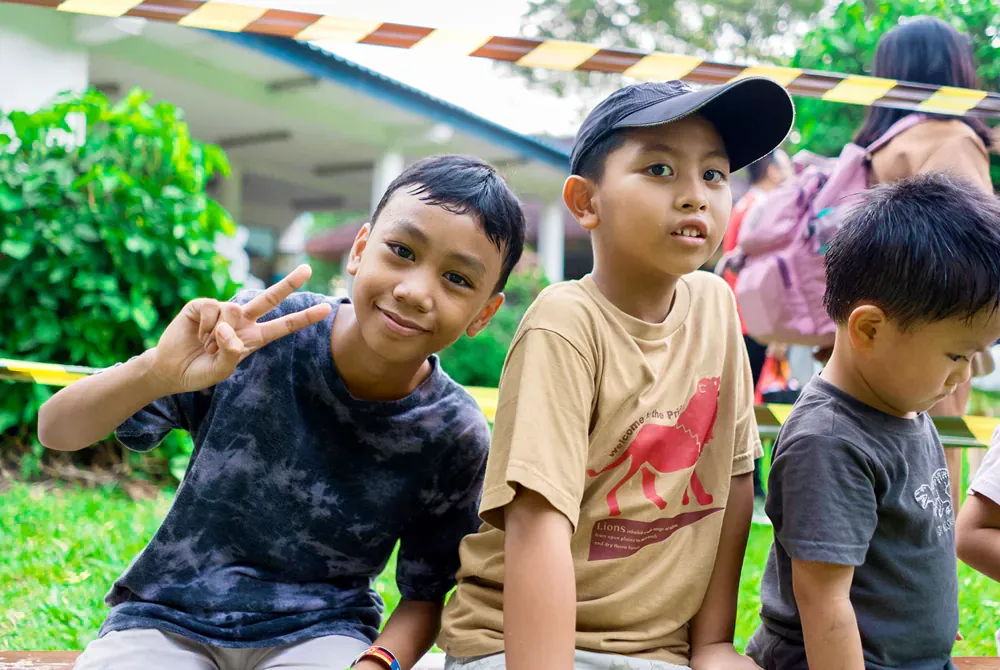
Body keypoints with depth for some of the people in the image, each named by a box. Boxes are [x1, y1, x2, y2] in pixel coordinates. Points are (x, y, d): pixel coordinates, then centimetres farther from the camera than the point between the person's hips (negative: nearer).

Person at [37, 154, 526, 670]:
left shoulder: (457, 437, -12)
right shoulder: (255, 332, -16)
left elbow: (425, 596, 1)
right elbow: (56, 431, -13)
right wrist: (155, 374, -34)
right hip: (171, 612, 0)